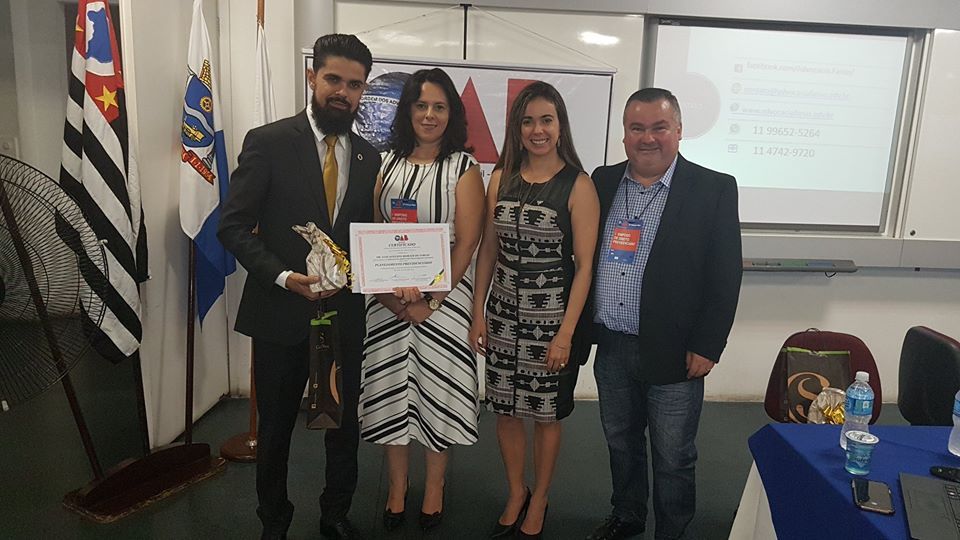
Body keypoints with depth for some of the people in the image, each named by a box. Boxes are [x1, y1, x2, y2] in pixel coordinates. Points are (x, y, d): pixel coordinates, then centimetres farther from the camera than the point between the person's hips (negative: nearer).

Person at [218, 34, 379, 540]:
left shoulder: (369, 157, 5)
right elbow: (234, 226, -9)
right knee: (275, 427, 15)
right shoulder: (268, 142, -7)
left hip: (345, 314, 3)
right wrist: (284, 276, -21)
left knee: (345, 425, 15)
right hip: (281, 312, -3)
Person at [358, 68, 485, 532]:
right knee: (390, 387, 8)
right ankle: (397, 486, 28)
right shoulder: (386, 163, 8)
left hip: (443, 293, -3)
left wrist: (430, 301, -12)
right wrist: (391, 293, -11)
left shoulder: (463, 167, -1)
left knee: (437, 386, 5)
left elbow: (466, 241, -7)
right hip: (388, 297, 3)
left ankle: (434, 487, 26)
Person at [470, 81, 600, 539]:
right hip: (503, 314, 4)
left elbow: (584, 265, -10)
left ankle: (538, 503, 34)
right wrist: (478, 312, 4)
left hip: (552, 317, -3)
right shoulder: (501, 178, 4)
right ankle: (516, 494, 38)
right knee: (506, 410, 14)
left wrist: (566, 333, -13)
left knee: (545, 414, 11)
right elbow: (488, 250, 7)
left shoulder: (578, 186, -9)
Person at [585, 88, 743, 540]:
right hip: (610, 348, 4)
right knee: (620, 442, 21)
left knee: (673, 458, 11)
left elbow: (725, 277, -8)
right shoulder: (602, 182, 4)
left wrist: (707, 347, -11)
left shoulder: (714, 189, -8)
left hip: (673, 353, -4)